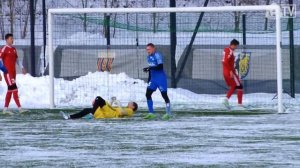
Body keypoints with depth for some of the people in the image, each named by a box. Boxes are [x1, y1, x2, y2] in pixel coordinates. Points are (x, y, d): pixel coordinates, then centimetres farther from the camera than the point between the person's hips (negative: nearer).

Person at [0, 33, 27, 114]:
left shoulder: (13, 49, 14)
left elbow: (17, 59, 25)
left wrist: (22, 68, 17)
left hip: (13, 72, 8)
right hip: (7, 72, -8)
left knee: (10, 90, 9)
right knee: (14, 89, -13)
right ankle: (19, 108, -16)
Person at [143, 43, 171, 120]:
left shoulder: (157, 55, -15)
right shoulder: (149, 57, 11)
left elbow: (160, 66, -24)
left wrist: (149, 68, -28)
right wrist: (149, 78, 22)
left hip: (161, 78, -8)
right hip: (153, 78, 8)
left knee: (164, 95, -2)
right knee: (148, 94, 1)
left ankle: (168, 113, 6)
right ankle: (151, 113, 6)